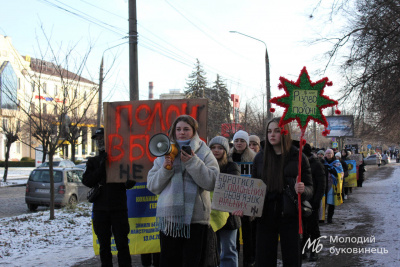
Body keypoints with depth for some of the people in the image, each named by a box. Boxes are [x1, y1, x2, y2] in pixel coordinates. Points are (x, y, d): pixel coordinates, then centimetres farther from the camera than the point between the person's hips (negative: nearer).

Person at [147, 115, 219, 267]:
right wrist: (165, 168, -7)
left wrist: (192, 162, -15)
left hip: (195, 218, -2)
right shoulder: (166, 152, 13)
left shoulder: (204, 153, 5)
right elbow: (152, 186, 9)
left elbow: (212, 182, -10)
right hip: (169, 218, 2)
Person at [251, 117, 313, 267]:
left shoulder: (298, 157, 0)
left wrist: (302, 190, -21)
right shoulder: (260, 158, 9)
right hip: (265, 215, 2)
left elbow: (310, 189, 2)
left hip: (290, 216, -2)